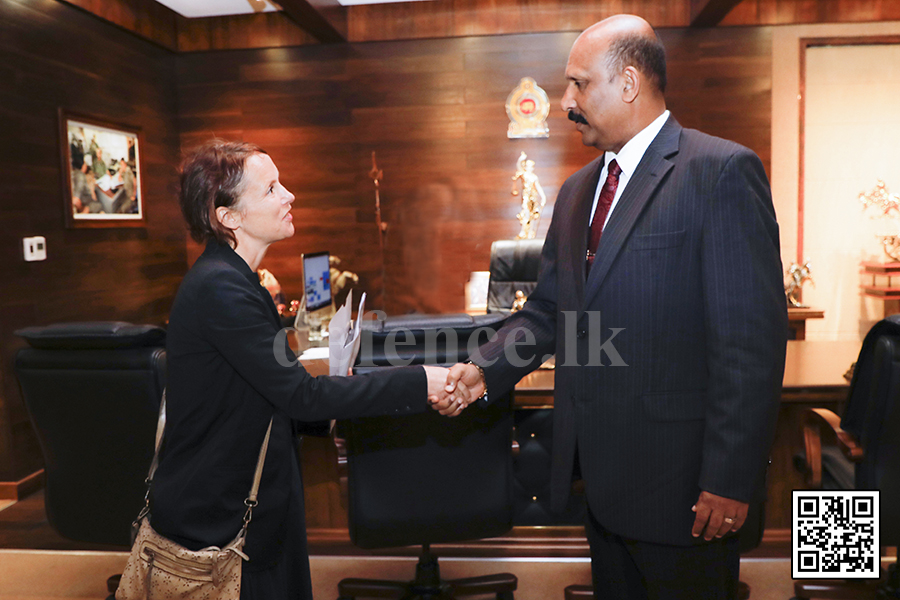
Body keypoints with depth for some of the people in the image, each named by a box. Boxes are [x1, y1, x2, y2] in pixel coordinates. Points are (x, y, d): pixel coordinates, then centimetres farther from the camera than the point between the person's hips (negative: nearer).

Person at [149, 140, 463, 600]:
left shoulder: (230, 279, 9)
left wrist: (323, 405, -1)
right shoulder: (219, 289, -23)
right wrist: (419, 384, -24)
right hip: (214, 521, -9)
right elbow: (300, 396, -25)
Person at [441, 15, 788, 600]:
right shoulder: (576, 191, 11)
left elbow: (752, 338, -17)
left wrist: (730, 479, -18)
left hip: (680, 480, -7)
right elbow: (548, 309, 12)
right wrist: (485, 370, -4)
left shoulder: (721, 172, -13)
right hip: (601, 471, 7)